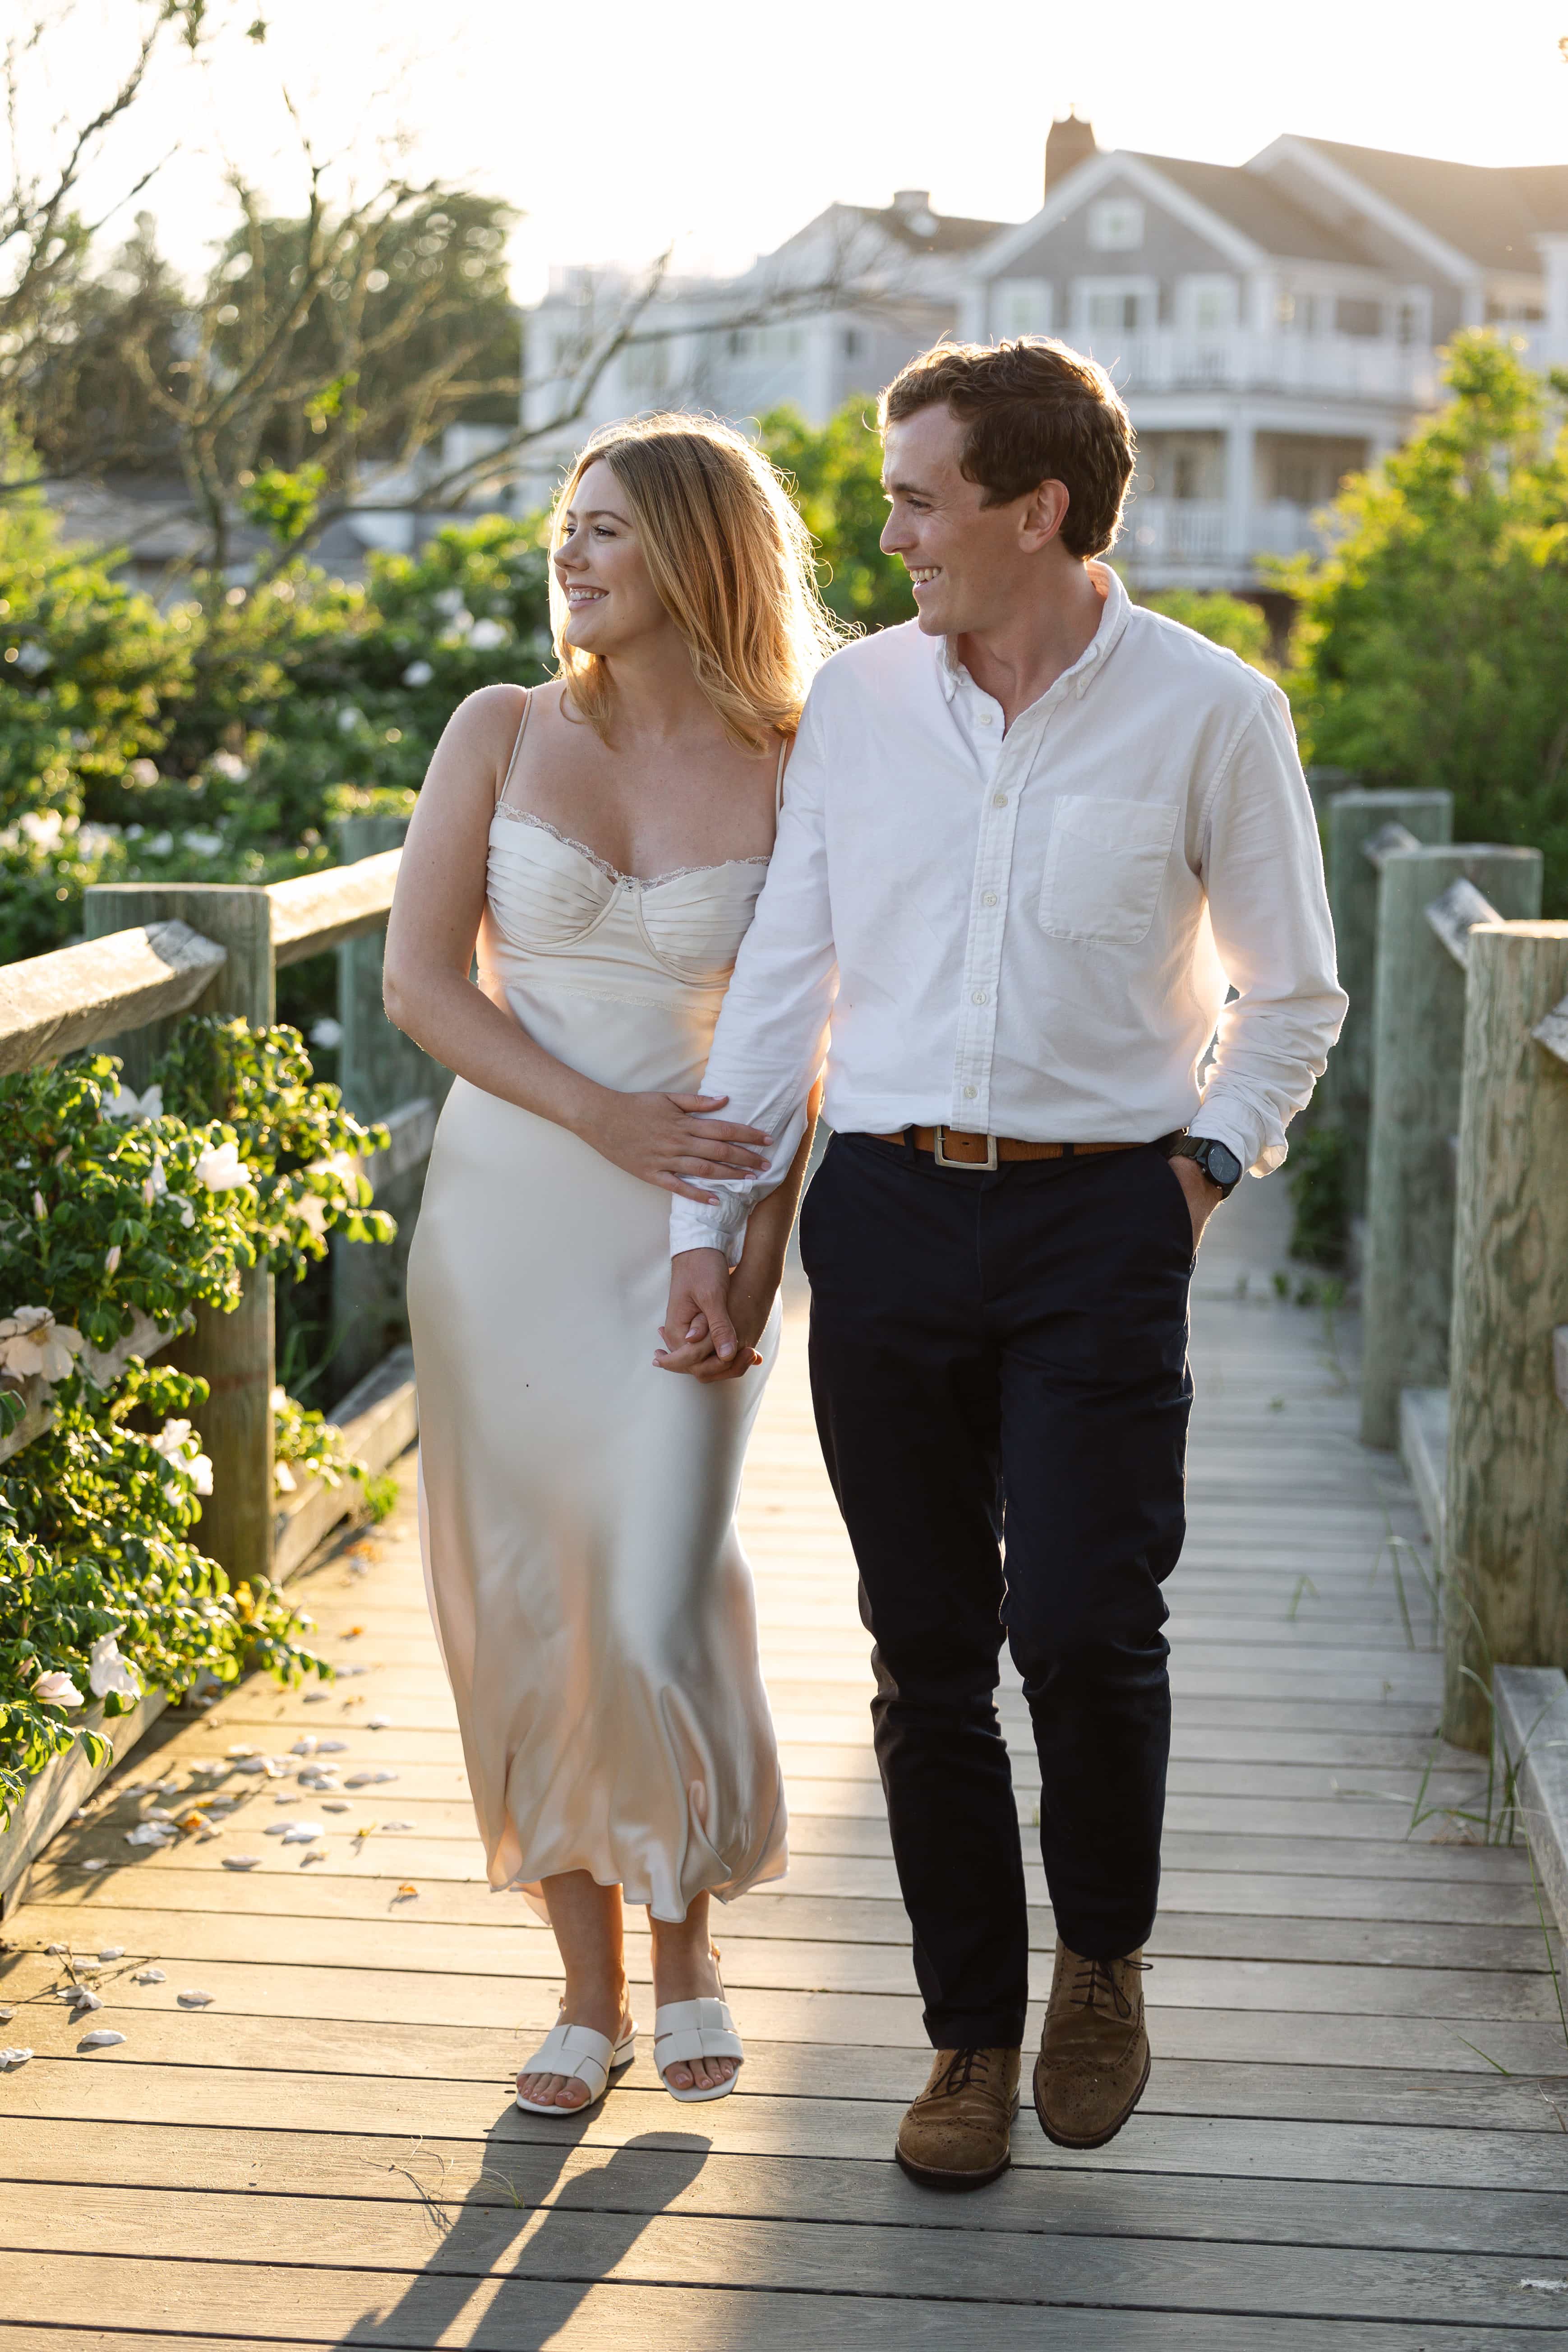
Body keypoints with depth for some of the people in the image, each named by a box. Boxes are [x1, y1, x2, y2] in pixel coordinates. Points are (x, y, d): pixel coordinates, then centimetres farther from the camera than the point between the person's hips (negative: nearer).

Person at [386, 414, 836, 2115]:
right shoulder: (504, 735, 3)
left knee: (657, 1607, -9)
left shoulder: (788, 776, 0)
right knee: (522, 1605, 4)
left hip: (685, 1234, -2)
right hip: (502, 1212, 2)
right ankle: (588, 1989, 20)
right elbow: (418, 978, -2)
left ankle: (685, 1940, 19)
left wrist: (761, 1255, -9)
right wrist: (599, 1113, -14)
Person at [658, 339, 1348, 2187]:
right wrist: (708, 1229, 6)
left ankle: (1102, 1960, 21)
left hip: (1099, 1220, -2)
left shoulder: (1207, 714, -2)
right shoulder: (857, 701, 6)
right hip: (886, 1209, 3)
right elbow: (781, 977, 9)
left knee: (1084, 1623, -9)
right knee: (927, 1650, 6)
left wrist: (1204, 1168, -4)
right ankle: (973, 2031, 21)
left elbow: (1290, 993, 8)